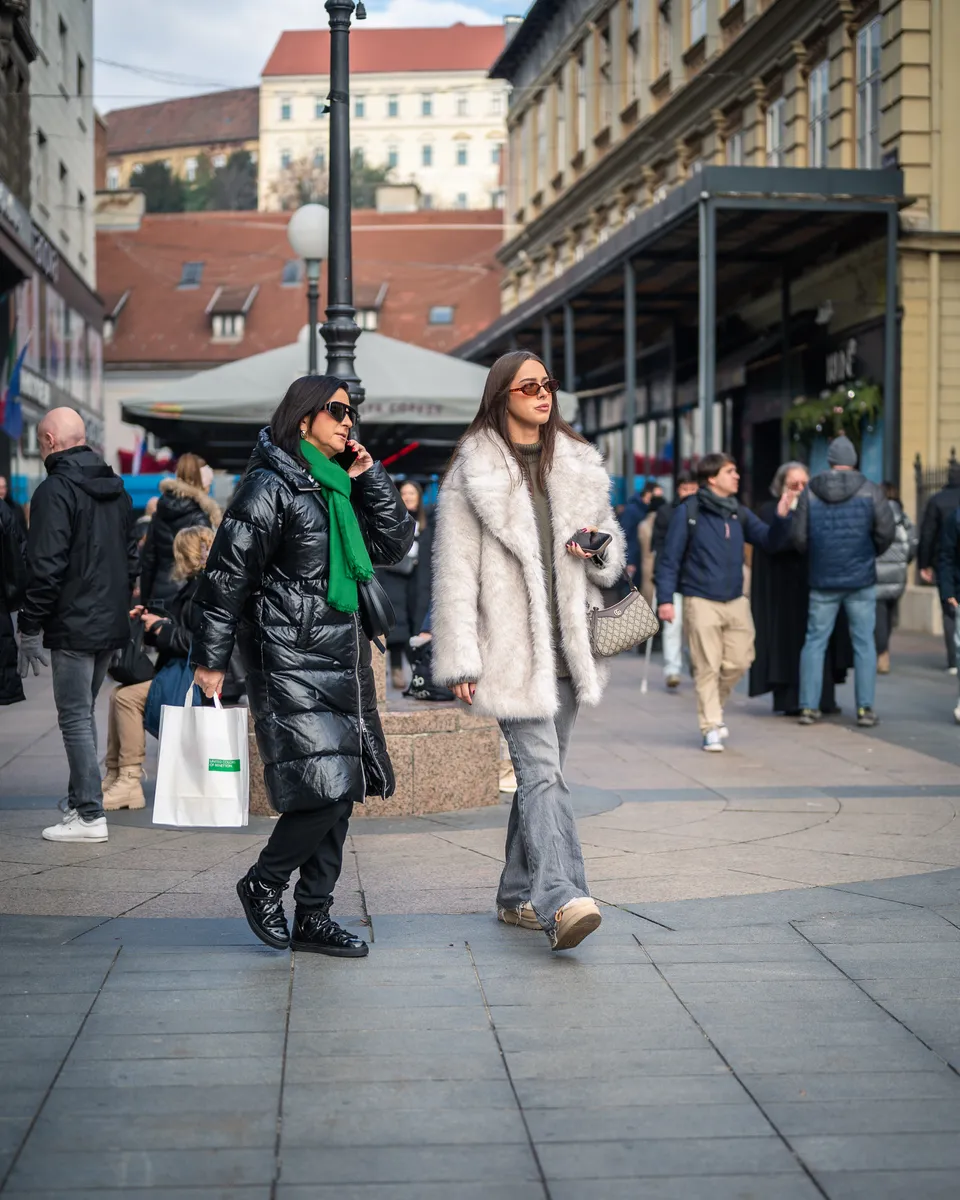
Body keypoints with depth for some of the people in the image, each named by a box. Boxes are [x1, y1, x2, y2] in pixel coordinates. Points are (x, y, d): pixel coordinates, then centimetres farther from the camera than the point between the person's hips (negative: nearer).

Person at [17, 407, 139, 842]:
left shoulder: (55, 490, -13)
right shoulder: (116, 487, 13)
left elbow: (46, 566, -18)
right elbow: (132, 556, 19)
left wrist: (30, 627, -13)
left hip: (74, 626, -8)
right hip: (111, 624, 8)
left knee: (75, 717, -4)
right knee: (83, 713, 18)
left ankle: (89, 816, -4)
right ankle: (80, 799, 23)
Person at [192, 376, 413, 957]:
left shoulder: (341, 487, 16)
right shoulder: (271, 486, -8)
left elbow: (396, 543, 15)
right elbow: (228, 573, -10)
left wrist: (367, 475, 5)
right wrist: (211, 658, -11)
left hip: (344, 657, 8)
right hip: (293, 659, -8)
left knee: (342, 790, 7)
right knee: (327, 788, -14)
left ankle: (314, 918, 16)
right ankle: (264, 884, 8)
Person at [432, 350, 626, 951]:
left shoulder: (578, 466, 14)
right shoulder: (473, 473, -3)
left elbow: (613, 547, 23)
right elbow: (456, 571, -6)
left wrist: (600, 548, -3)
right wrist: (461, 661, -12)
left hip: (566, 644, 6)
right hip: (512, 648, -5)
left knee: (541, 769, 11)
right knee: (541, 771, -16)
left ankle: (519, 895, 22)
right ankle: (561, 901, -25)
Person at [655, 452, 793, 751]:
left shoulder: (739, 513, 10)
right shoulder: (688, 512, -6)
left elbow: (769, 542, 7)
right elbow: (670, 559, -7)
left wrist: (782, 518, -11)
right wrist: (665, 599, -13)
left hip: (735, 601, 5)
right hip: (701, 602, -5)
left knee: (739, 662, 6)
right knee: (707, 667, -3)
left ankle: (713, 707, 30)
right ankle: (711, 727, 7)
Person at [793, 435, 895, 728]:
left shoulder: (810, 493, 0)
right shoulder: (869, 491, -3)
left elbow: (800, 539, 0)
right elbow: (886, 531, -5)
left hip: (823, 581, 1)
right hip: (861, 579, -1)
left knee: (815, 641, 7)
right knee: (864, 643, 4)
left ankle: (808, 706, 5)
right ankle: (865, 707, 1)